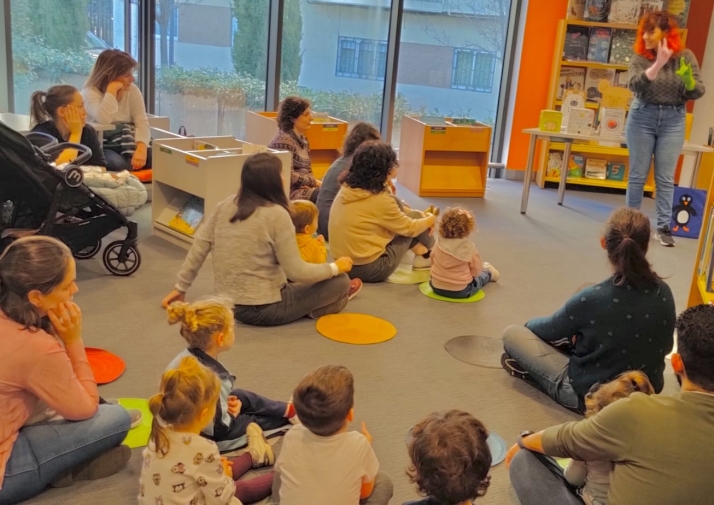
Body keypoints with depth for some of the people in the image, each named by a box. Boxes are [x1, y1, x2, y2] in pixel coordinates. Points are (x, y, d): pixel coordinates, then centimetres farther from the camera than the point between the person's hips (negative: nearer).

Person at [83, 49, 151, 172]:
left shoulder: (132, 90, 3)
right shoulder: (90, 92, -9)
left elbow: (142, 122, -9)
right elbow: (103, 121, -29)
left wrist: (141, 148, -28)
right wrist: (112, 90, -24)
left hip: (128, 142, 4)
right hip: (102, 146, -3)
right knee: (117, 165, -37)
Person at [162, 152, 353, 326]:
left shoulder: (224, 206, -1)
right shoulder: (276, 215, -18)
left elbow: (198, 248, 3)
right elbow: (297, 272, -17)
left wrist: (181, 287, 15)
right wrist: (335, 268, -1)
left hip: (229, 304, 7)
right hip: (264, 309, -7)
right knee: (340, 282, 2)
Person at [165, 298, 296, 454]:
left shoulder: (187, 357, -14)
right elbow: (218, 430, -29)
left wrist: (228, 401, -7)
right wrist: (233, 413, -12)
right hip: (206, 437, -8)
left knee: (242, 396, 18)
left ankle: (288, 411, 33)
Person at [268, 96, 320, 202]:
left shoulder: (303, 140, 15)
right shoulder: (284, 140, -13)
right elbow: (288, 176, -19)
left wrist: (313, 182, -4)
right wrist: (315, 182, -15)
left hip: (303, 187, 9)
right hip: (289, 191, -9)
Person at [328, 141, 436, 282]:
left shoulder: (347, 188, 0)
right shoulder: (378, 200, -23)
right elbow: (409, 228, -6)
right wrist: (430, 219, 14)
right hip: (368, 269, -7)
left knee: (396, 204, 13)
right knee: (414, 216, 6)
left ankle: (418, 248, 25)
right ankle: (428, 254, 33)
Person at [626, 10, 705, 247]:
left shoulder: (685, 56, -3)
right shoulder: (640, 57, -6)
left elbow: (698, 92, -3)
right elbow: (636, 86, -23)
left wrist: (689, 81, -26)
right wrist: (658, 63, -35)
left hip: (673, 120, 0)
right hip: (642, 117, 0)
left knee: (666, 178, 3)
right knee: (638, 175, 6)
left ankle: (663, 228, 8)